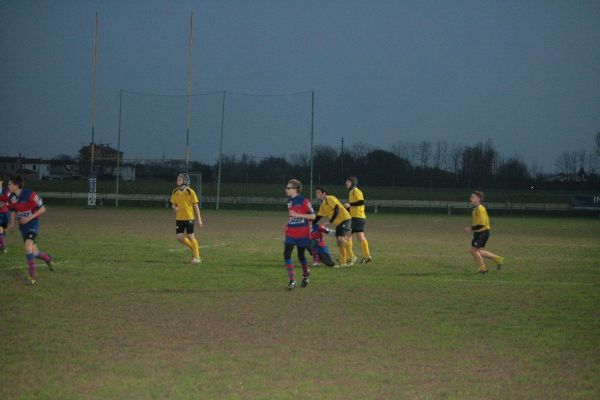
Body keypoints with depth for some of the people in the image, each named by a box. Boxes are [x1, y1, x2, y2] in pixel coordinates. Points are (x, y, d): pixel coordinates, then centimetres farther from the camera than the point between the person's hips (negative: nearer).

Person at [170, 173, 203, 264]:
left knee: (190, 236, -4)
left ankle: (197, 257, 6)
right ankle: (193, 247, 24)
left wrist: (199, 220, -6)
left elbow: (195, 206, -5)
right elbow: (173, 204, 16)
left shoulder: (190, 192, -8)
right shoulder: (175, 192, 6)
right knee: (179, 237, 0)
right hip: (179, 218, 5)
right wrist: (175, 207, -10)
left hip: (189, 217, -5)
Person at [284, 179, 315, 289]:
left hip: (302, 234, -5)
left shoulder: (304, 201, -12)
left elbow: (312, 216, -15)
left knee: (301, 256, 7)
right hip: (290, 234, 5)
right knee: (287, 255, -11)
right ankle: (292, 281, -10)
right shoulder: (289, 201, 8)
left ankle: (306, 274, 37)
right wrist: (288, 224, 9)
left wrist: (297, 215, -21)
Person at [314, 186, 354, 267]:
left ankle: (350, 258, -15)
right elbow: (318, 217, 20)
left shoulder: (329, 199, -13)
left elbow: (337, 210, -21)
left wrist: (330, 221, -22)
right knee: (339, 243, 6)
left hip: (344, 219, -10)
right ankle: (343, 262, 10)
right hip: (338, 223, 10)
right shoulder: (322, 205, 15)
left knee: (341, 239, -22)